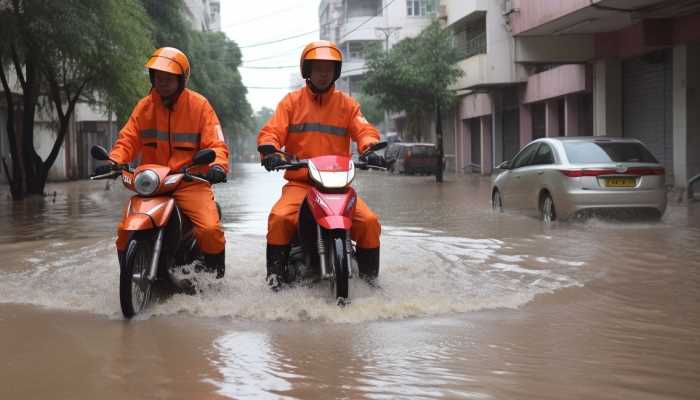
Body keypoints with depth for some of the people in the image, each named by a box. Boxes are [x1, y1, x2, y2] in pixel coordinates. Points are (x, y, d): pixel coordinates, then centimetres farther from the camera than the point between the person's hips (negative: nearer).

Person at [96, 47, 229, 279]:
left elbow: (216, 144, -5)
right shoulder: (144, 106, 9)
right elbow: (128, 139, 5)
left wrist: (218, 166, -26)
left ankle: (214, 273, 1)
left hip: (190, 181, -3)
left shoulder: (199, 105, 0)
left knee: (210, 229, -24)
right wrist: (113, 162, -14)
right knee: (125, 229, -13)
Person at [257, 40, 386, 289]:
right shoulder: (292, 102, 9)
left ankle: (369, 273, 0)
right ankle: (275, 271, -12)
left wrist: (370, 150, -23)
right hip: (299, 182, -1)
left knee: (369, 221, -18)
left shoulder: (346, 104, 13)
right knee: (279, 217, -29)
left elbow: (364, 130, 0)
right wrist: (270, 152, -24)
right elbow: (271, 131, -1)